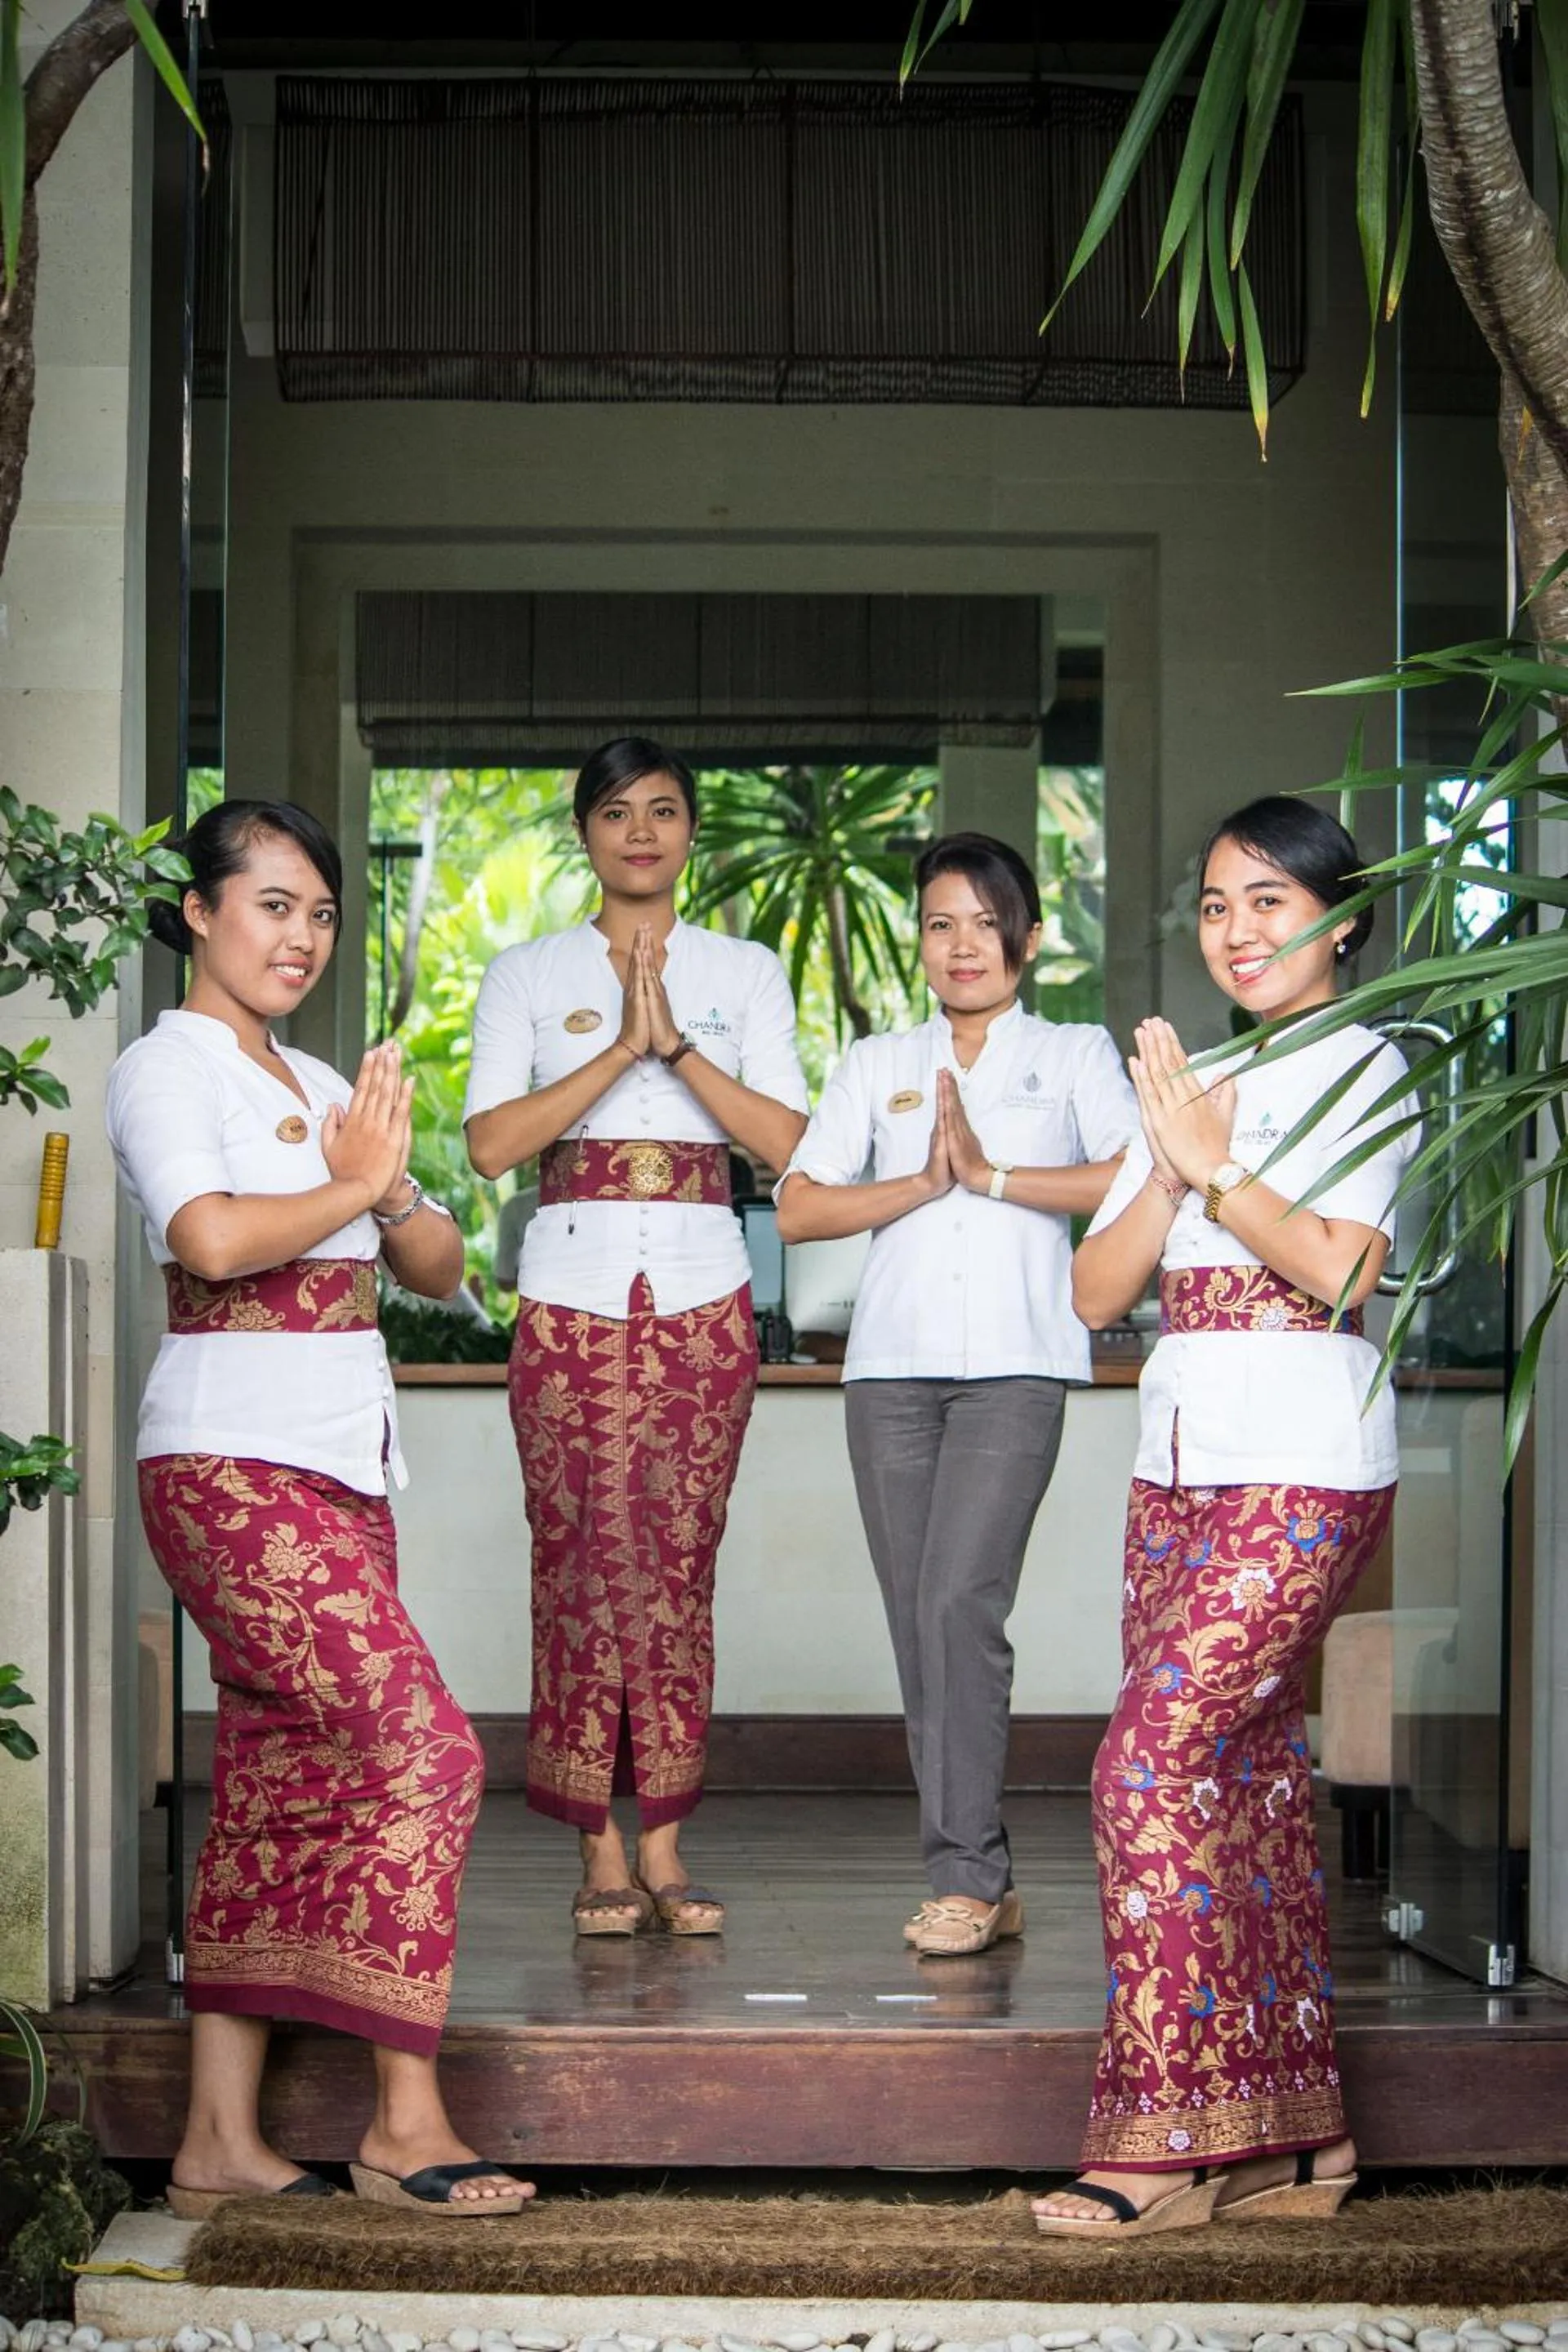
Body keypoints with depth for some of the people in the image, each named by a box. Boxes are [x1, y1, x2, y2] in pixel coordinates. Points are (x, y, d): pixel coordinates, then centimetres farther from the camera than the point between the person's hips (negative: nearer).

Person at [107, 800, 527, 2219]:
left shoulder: (321, 1087, 21)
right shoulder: (170, 1068, -4)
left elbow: (440, 1268, 18)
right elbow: (210, 1236, -24)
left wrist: (390, 1196, -4)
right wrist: (352, 1188, -7)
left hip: (336, 1467, 8)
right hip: (234, 1463, -8)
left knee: (280, 1786, 5)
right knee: (426, 1749, -14)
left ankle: (221, 2142, 9)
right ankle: (407, 2124, -8)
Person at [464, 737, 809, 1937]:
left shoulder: (746, 972, 11)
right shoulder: (527, 974, 8)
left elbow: (786, 1141, -1)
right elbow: (492, 1143, -5)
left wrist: (675, 1041, -11)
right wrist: (621, 1049, -12)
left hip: (702, 1297, 1)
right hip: (573, 1291, -1)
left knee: (678, 1564, -1)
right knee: (584, 1560, -6)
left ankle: (663, 1846, 5)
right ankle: (603, 1852, 2)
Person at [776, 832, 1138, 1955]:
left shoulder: (1075, 1054, 11)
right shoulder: (878, 1065, 19)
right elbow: (797, 1207, 7)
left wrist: (991, 1174, -9)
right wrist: (922, 1183, -5)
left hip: (1014, 1365, -4)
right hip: (893, 1366, 4)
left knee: (960, 1603, -18)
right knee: (918, 1621, 0)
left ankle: (967, 1877, -13)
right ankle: (983, 1879, 7)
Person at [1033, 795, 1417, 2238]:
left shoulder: (1364, 1067, -1)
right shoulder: (1196, 1083, 19)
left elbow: (1342, 1269, -16)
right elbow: (1097, 1293, 10)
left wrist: (1214, 1165, -15)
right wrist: (1168, 1166, -5)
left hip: (1302, 1472, -7)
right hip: (1180, 1467, 7)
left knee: (1152, 1766, -15)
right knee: (1247, 1774, 6)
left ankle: (1168, 2141, -9)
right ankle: (1295, 2133, 12)